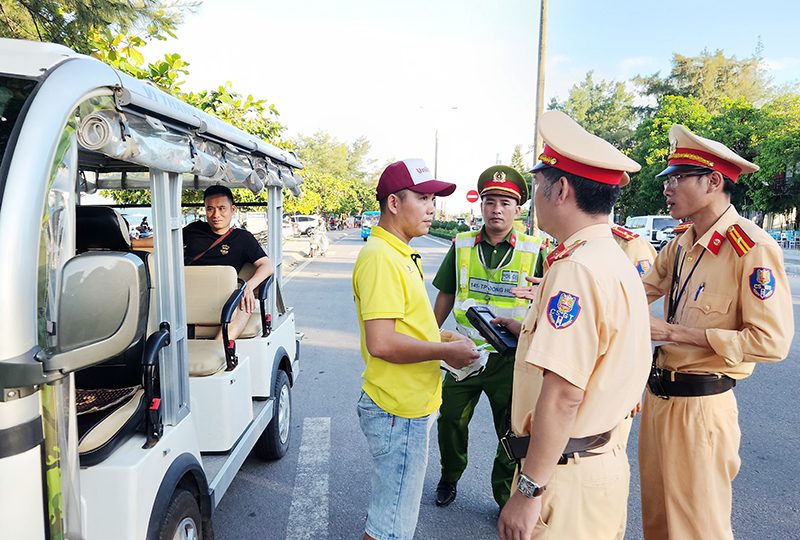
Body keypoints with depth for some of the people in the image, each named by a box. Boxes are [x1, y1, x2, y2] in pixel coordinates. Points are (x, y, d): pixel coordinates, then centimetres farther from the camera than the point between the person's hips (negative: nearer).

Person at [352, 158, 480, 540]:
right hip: (398, 411, -10)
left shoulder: (401, 255, 13)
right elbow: (381, 343, -29)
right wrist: (445, 351, -18)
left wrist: (442, 338, 8)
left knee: (390, 509, 25)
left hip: (412, 405, 10)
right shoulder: (380, 258, -21)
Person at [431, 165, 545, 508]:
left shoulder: (534, 252, -3)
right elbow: (445, 296, 10)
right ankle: (449, 478, 41)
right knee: (450, 421, 13)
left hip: (510, 360, -1)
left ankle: (507, 500, 30)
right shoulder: (461, 246, 2)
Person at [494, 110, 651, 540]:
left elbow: (563, 396, -27)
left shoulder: (576, 269, -24)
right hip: (607, 457, 10)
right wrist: (533, 333, 26)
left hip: (568, 476, -10)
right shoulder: (616, 260, 8)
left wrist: (528, 491, -20)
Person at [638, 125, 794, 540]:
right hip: (659, 396, 7)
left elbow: (772, 341, -21)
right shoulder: (681, 245, 7)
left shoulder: (754, 249, -17)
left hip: (700, 406, -7)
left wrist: (675, 333, -18)